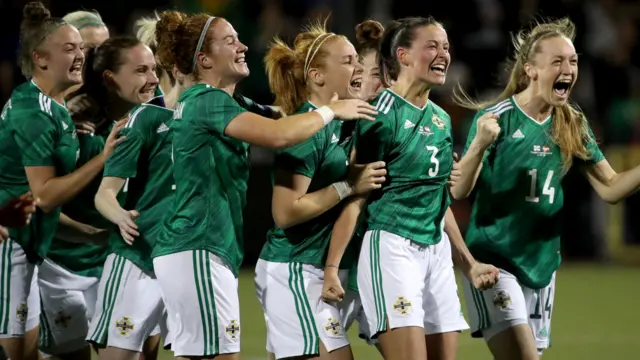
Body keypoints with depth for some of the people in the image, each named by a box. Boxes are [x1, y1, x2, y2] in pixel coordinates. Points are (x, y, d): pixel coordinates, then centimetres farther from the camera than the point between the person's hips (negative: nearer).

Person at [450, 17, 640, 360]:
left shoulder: (572, 124, 4)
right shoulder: (498, 117, -13)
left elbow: (610, 188, 7)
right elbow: (458, 192, -17)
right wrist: (479, 145, -34)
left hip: (542, 265, 7)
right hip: (495, 262, -6)